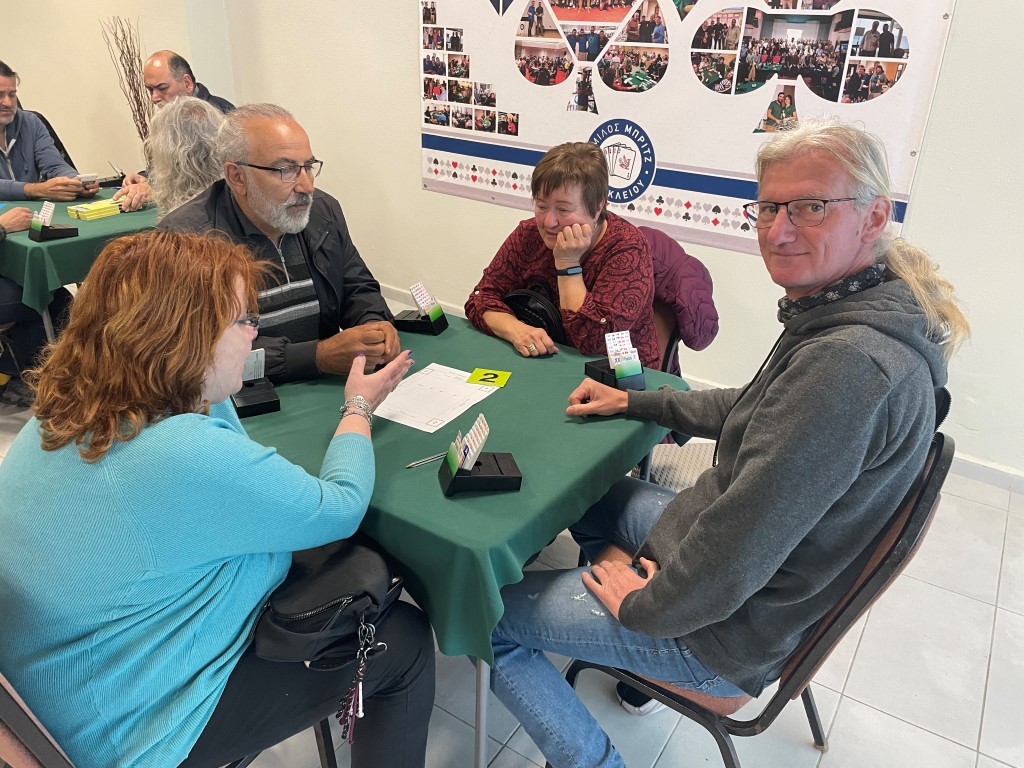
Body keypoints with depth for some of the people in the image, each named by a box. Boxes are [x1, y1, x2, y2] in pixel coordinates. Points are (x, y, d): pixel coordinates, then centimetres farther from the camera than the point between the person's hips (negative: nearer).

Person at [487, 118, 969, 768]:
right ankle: (632, 663, 37)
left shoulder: (851, 363, -34)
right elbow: (755, 410, 16)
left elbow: (735, 560, -33)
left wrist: (642, 605, -15)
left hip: (729, 631, -9)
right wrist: (633, 402, 14)